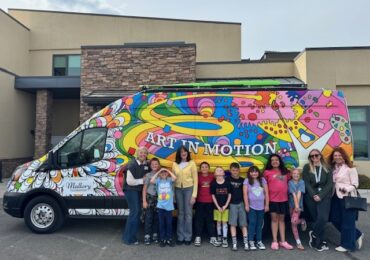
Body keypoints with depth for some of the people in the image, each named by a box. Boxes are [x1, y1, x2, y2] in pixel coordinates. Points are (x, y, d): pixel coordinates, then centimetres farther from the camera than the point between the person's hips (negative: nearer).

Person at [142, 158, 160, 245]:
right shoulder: (148, 175, -2)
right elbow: (144, 188, -1)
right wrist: (144, 201, -5)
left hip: (158, 198, 2)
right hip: (150, 198, -2)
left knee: (156, 217, 7)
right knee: (148, 217, -1)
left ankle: (155, 235, 19)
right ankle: (147, 236, 7)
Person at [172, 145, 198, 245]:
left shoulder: (192, 163, -4)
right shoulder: (175, 164, 5)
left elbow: (195, 180, -5)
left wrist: (194, 195, -9)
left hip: (189, 189, -3)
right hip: (178, 190, 3)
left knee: (188, 213, 2)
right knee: (180, 213, 9)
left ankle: (188, 237, 12)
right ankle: (180, 237, 18)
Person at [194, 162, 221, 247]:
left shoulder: (212, 177, 0)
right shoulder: (198, 177, 0)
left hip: (209, 201, 0)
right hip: (200, 201, 0)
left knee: (210, 219, 9)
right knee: (199, 219, 5)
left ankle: (212, 238, 15)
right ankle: (198, 237, 13)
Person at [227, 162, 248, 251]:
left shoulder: (242, 180, 6)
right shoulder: (228, 179, -1)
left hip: (241, 203, 2)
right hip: (232, 204, -2)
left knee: (243, 223, 2)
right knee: (233, 223, -2)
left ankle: (246, 243, 5)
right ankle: (234, 243, 2)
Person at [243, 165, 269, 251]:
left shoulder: (263, 180, 5)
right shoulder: (247, 181, -1)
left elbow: (266, 193, 6)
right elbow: (245, 193, -3)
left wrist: (267, 205, 3)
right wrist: (246, 205, -8)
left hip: (261, 206, 2)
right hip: (251, 206, -2)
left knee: (259, 224, 9)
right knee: (252, 223, -1)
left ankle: (259, 241, 19)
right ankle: (251, 241, 7)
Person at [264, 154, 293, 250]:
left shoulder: (285, 171, 8)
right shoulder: (267, 172, -2)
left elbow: (289, 182, 18)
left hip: (284, 199, 3)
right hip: (273, 199, -3)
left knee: (282, 219, 11)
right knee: (274, 218, 3)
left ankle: (283, 241, 18)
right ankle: (274, 241, 10)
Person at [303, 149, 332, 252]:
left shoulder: (327, 168, 8)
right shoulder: (307, 167, 5)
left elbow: (329, 184, 1)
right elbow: (306, 183, -2)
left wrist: (320, 195, -10)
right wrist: (313, 195, -13)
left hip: (324, 196, 1)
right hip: (310, 197, 0)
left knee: (323, 218, -15)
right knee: (317, 219, 0)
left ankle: (313, 234, 9)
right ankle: (320, 243, 11)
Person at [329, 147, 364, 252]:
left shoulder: (350, 168, -10)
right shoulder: (333, 168, 10)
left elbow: (355, 184, -12)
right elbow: (331, 183, 10)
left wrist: (346, 189, -28)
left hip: (347, 197, -7)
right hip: (336, 197, 7)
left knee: (347, 221, 1)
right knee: (335, 219, 12)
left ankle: (347, 244, 16)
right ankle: (357, 235, 30)